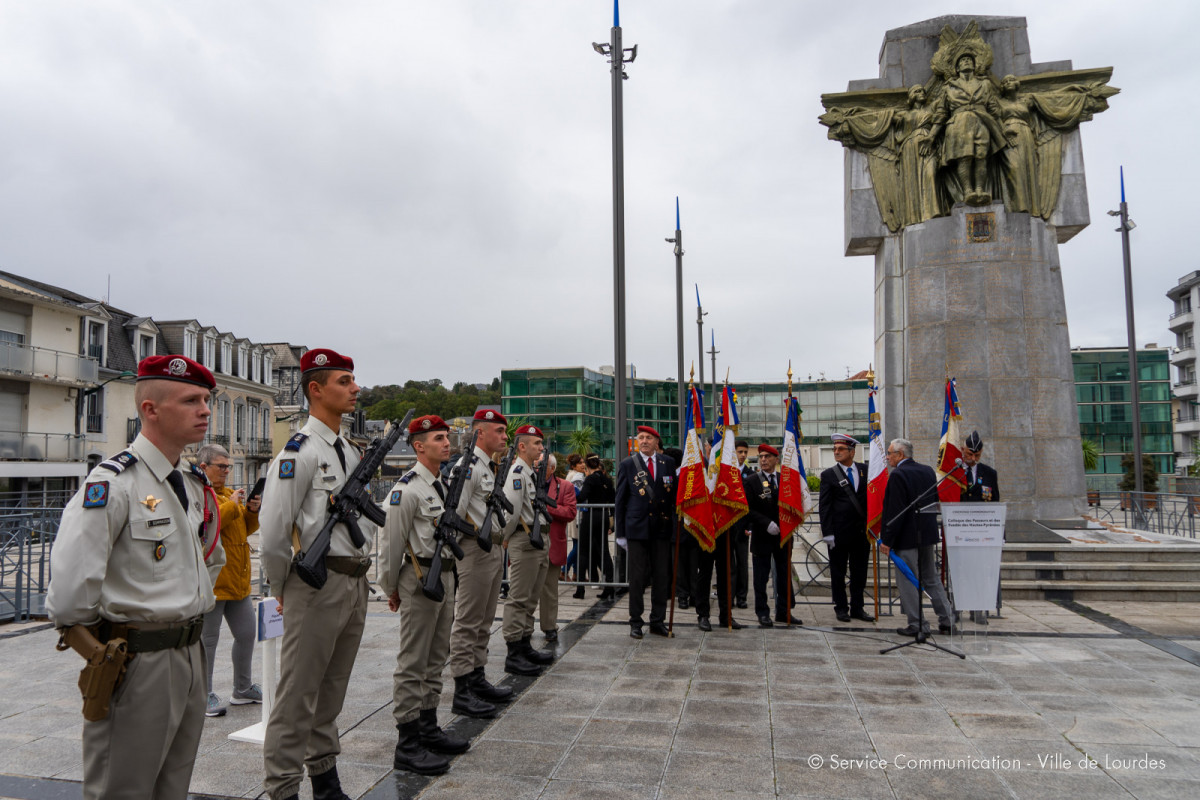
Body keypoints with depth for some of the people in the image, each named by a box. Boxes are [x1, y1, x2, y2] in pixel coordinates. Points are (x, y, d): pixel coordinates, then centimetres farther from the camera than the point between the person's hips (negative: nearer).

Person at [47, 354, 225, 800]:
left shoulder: (195, 485, 9)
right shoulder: (113, 482, -17)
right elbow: (70, 581, -23)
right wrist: (98, 649, -11)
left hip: (191, 656, 8)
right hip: (139, 662, -7)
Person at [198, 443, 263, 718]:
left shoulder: (227, 492, 20)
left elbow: (245, 528, 21)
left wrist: (252, 511, 3)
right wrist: (232, 504, -22)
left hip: (237, 580, 9)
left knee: (247, 634, 13)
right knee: (208, 640, 1)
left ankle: (242, 689, 27)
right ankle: (205, 696, 13)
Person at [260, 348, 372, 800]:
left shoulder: (351, 452, 13)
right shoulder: (299, 451, -14)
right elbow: (273, 532, -19)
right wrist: (283, 589, -8)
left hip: (355, 585, 8)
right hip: (317, 586, -8)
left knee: (332, 690, 19)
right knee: (299, 694, 3)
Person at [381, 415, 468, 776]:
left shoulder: (444, 485, 12)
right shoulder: (406, 489, -16)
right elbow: (391, 542, -13)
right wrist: (391, 589, -6)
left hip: (446, 576, 9)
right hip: (420, 580, -9)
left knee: (436, 659, 17)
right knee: (412, 664, -1)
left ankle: (429, 728, 29)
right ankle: (408, 745, 7)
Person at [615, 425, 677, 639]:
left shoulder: (668, 463, 8)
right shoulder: (627, 465, 2)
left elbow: (674, 494, 13)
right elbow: (620, 499, 3)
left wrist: (673, 524, 2)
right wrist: (621, 532, 0)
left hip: (662, 527, 2)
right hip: (637, 528, -2)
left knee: (662, 576, 7)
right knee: (637, 577, 2)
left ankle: (658, 621, 19)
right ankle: (635, 623, 14)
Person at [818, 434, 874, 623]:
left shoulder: (865, 471, 6)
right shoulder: (829, 475, -3)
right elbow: (824, 506, -5)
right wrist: (828, 533, -10)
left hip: (862, 531, 3)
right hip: (839, 533, -3)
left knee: (859, 572, 11)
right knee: (838, 573, 6)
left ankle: (857, 608, 22)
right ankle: (841, 608, 19)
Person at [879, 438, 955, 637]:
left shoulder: (898, 475, -17)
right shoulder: (928, 471, 8)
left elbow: (895, 511, -21)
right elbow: (935, 502, 14)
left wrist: (887, 540, -16)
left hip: (906, 537, -8)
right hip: (928, 534, 8)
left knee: (908, 581, 1)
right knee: (931, 578, 18)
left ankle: (917, 624, 6)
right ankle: (946, 619, 21)